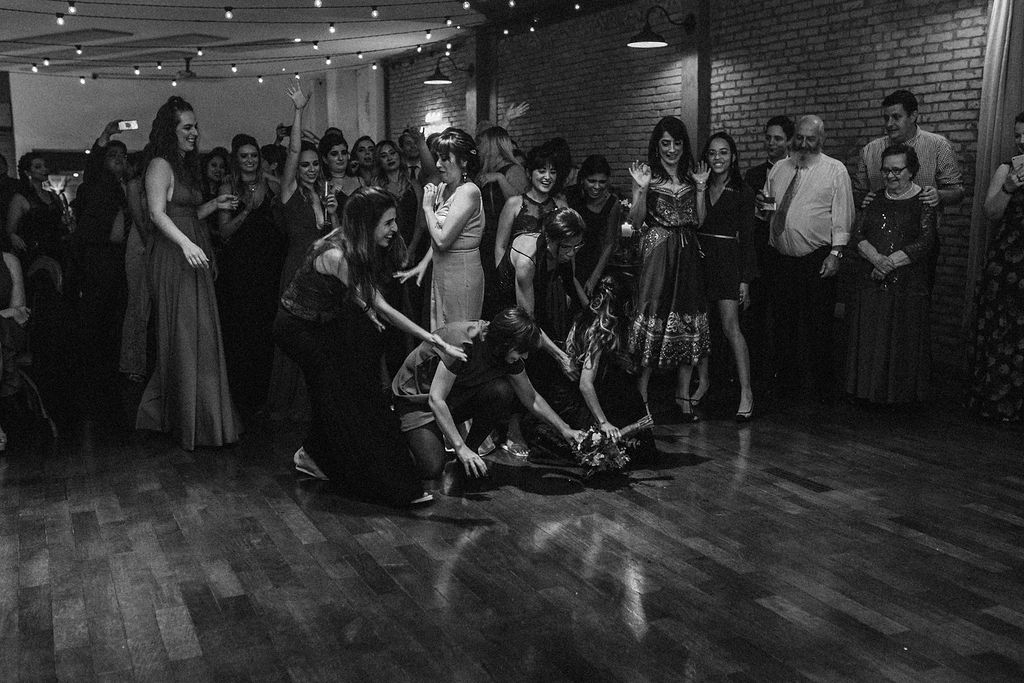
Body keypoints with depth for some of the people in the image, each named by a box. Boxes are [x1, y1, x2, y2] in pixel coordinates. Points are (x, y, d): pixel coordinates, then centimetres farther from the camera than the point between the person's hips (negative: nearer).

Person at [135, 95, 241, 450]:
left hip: (194, 257, 9)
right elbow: (158, 213, -19)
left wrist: (214, 204, 10)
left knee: (199, 336, 10)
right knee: (185, 337, -5)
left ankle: (159, 411, 20)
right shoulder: (160, 165, -7)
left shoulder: (186, 165, 20)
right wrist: (187, 244, -30)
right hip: (174, 258, -9)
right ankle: (192, 421, 2)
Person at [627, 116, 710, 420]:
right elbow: (635, 221, -3)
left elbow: (699, 220, 9)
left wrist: (700, 188, -1)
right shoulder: (648, 175, 2)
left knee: (689, 322, 3)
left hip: (687, 254, 4)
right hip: (657, 252, -4)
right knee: (652, 318, -7)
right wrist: (642, 189, -15)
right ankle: (642, 394, 2)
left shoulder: (690, 175, 12)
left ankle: (683, 394, 11)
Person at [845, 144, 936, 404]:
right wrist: (876, 258, -16)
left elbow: (925, 242, -9)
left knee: (904, 343, 2)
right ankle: (872, 392, 17)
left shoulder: (923, 201, 1)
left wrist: (890, 262, -17)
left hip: (908, 285, -3)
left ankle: (904, 394, 16)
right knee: (869, 341, 5)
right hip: (870, 284, 3)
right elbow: (857, 235, 2)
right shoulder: (874, 199, 12)